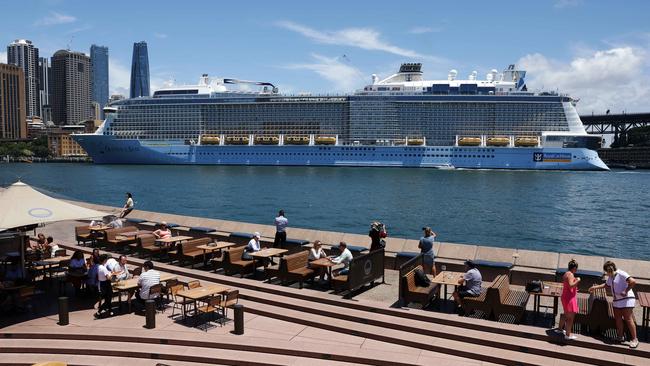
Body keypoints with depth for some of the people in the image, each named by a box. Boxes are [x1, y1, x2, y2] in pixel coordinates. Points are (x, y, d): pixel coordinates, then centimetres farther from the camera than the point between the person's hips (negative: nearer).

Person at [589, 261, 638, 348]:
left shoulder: (621, 274, -15)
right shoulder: (610, 277, 13)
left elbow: (633, 282, -25)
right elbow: (607, 285, 30)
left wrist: (626, 291, -23)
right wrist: (596, 287, 25)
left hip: (626, 299, -9)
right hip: (616, 301, 9)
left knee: (628, 319, -9)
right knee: (618, 319, 9)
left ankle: (634, 339, -4)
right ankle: (620, 337, 19)